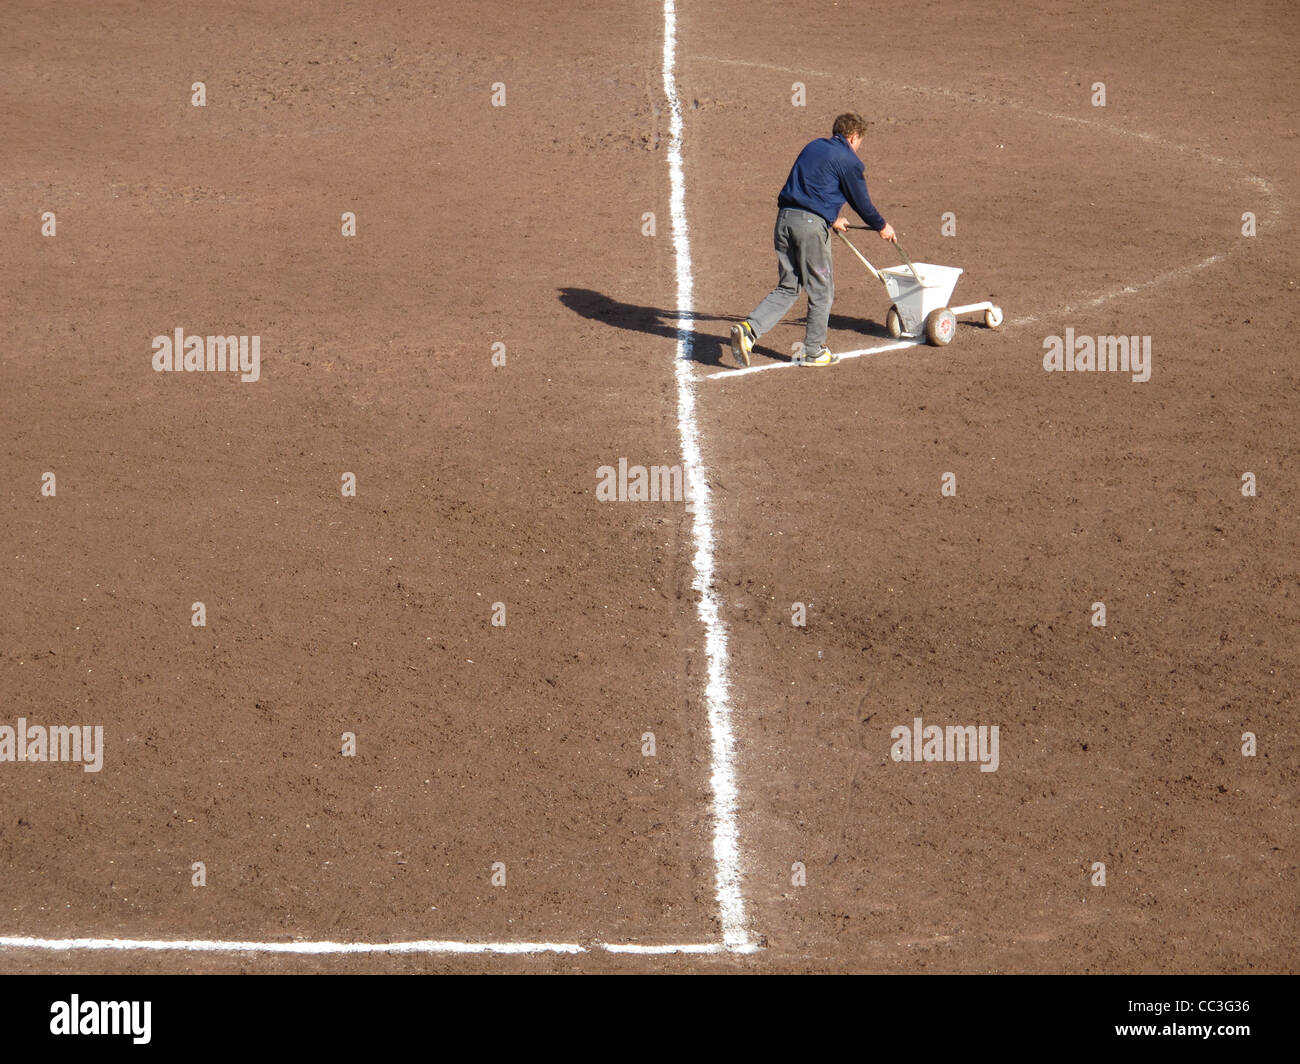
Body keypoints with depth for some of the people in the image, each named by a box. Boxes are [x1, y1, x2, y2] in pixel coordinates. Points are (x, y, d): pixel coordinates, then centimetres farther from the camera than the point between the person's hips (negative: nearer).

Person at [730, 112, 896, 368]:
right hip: (812, 224, -7)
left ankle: (749, 329, -5)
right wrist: (881, 227, 20)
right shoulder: (848, 160, -2)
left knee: (788, 287, 13)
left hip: (785, 218, 7)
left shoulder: (813, 147, 21)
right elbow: (861, 201, 3)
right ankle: (813, 351, 15)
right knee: (821, 289, 8)